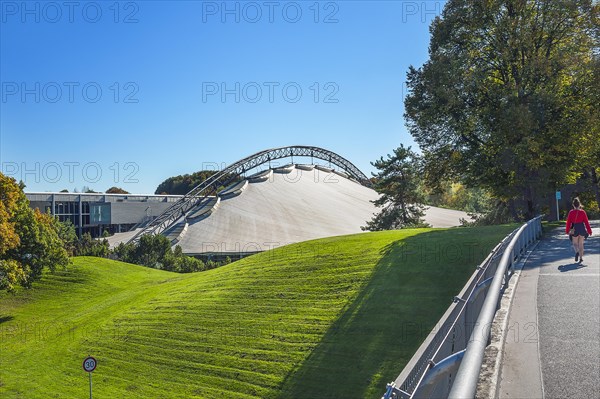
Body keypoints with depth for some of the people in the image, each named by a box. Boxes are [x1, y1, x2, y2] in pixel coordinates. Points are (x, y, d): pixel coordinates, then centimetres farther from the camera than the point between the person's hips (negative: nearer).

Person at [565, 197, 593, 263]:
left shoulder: (571, 212, -7)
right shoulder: (583, 212, -6)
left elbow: (568, 222, -3)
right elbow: (586, 222, -3)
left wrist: (567, 231, 8)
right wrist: (589, 231, 3)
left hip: (575, 229, -1)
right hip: (582, 229, 1)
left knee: (575, 243, 12)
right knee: (581, 244, 13)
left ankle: (577, 252, -18)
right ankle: (581, 258, 11)